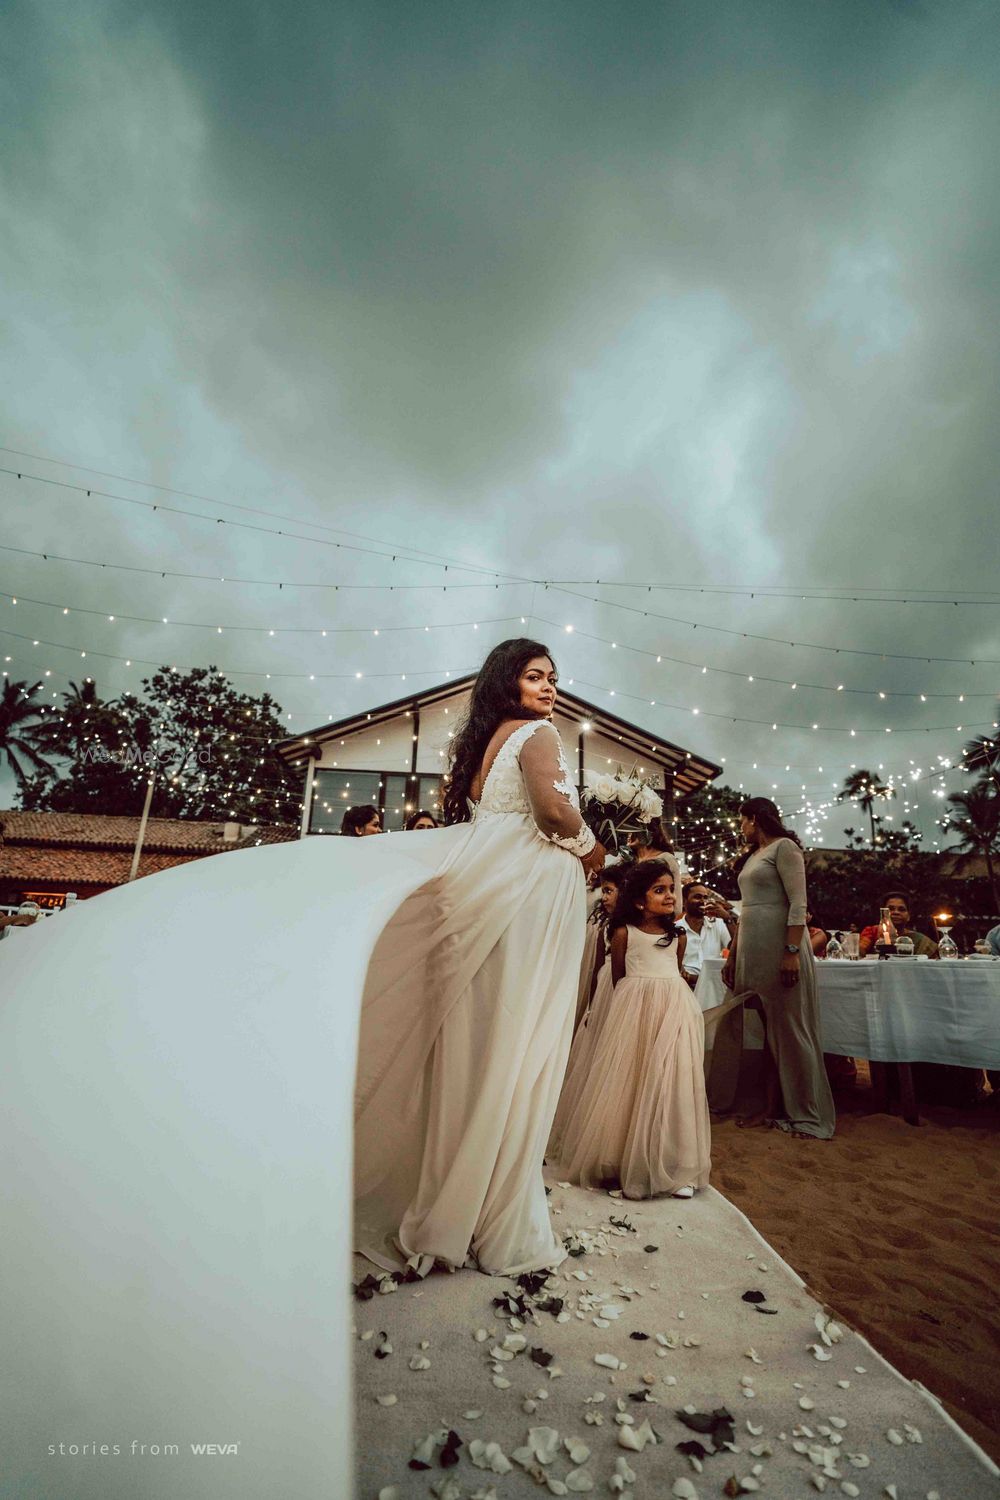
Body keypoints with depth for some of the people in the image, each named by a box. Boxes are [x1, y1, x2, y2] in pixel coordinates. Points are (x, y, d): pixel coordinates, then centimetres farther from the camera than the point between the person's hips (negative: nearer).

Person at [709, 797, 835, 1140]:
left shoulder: (784, 847, -6)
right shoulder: (752, 855, 19)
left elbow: (798, 904, -15)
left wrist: (792, 952, -22)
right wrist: (733, 954, 17)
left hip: (778, 947, -8)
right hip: (752, 950, 8)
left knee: (786, 1028, 0)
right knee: (768, 1029, 10)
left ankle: (806, 1112, 12)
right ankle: (771, 1107, 15)